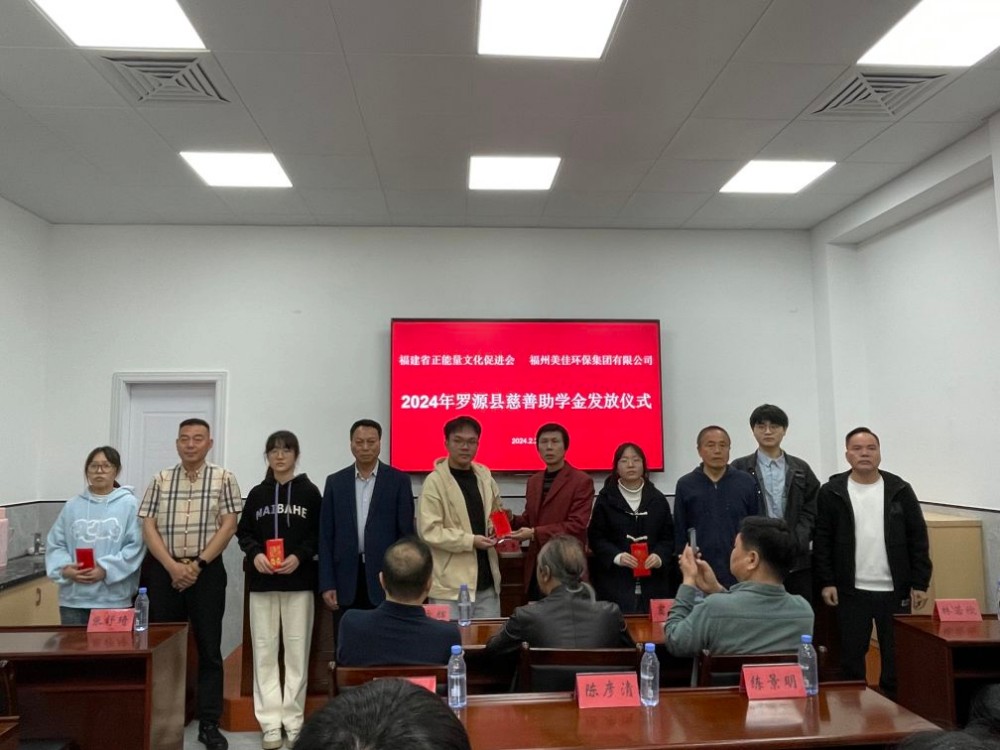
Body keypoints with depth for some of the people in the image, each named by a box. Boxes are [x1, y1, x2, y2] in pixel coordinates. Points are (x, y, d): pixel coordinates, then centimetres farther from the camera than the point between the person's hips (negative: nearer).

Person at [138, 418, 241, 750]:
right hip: (164, 572, 2)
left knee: (209, 648, 3)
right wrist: (173, 567, -10)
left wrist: (197, 564, -11)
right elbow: (148, 528, 1)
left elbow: (228, 526, -5)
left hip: (207, 571, -2)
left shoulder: (223, 479, 1)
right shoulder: (161, 480, 7)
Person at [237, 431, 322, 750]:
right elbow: (243, 532, 10)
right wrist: (255, 554, -10)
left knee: (297, 650, 2)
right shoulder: (257, 493, 8)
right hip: (262, 581, 2)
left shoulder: (309, 492, 1)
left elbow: (320, 534, 0)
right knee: (264, 650, 4)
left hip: (299, 581, -2)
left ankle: (294, 721, 11)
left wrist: (299, 556, -16)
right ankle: (270, 723, 11)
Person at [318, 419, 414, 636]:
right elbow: (326, 537, 5)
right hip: (346, 580, 2)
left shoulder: (399, 481, 0)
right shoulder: (335, 482, 7)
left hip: (385, 579, -2)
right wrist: (327, 584, -1)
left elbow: (406, 533, -1)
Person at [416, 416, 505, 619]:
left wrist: (496, 526, 1)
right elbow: (429, 531, -15)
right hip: (451, 586, -6)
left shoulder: (484, 475, 8)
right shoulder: (435, 482, -10)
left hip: (487, 582, 6)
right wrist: (470, 540, -20)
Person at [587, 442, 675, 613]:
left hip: (652, 582, 2)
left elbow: (668, 537, 9)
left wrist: (660, 556, -11)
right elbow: (596, 537, 0)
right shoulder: (606, 499, 3)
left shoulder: (657, 499, 10)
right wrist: (616, 556, -16)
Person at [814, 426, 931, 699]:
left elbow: (918, 539, 3)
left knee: (896, 655, 10)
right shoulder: (831, 492, -2)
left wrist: (920, 584, -1)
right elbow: (822, 541, -1)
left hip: (894, 591, 1)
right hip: (850, 592, -1)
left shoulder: (900, 490, 2)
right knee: (851, 656, 8)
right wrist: (826, 582, -6)